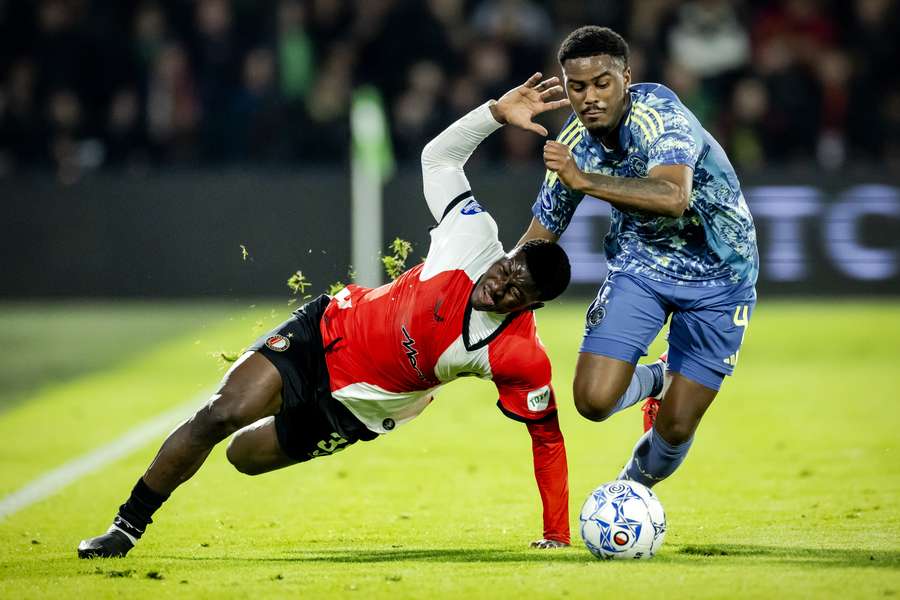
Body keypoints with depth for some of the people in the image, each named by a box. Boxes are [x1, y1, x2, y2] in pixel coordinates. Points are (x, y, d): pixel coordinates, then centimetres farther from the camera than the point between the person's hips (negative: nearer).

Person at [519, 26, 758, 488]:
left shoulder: (658, 115, -28)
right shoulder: (573, 144, -10)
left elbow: (673, 197, -48)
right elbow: (538, 238, 4)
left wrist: (585, 180, -51)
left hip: (718, 279, -4)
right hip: (640, 264, 4)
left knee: (676, 427, -1)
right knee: (593, 399, -16)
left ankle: (632, 489, 33)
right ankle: (654, 381, 19)